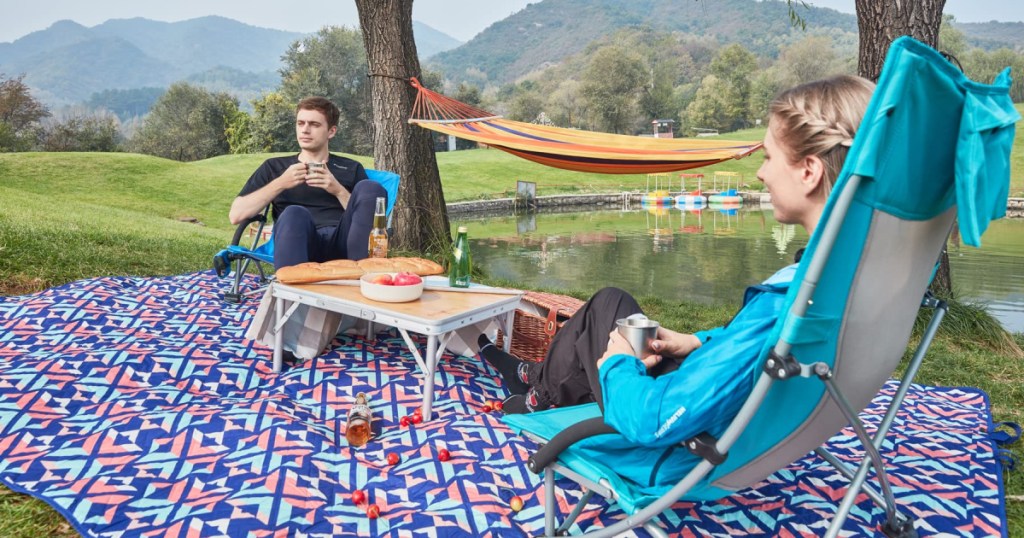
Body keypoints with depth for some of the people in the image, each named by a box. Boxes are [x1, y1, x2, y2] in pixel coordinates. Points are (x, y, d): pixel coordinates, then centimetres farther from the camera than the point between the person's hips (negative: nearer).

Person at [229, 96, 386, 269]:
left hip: (341, 244, 1)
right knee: (294, 213, -36)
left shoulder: (351, 169, 25)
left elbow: (368, 219, 12)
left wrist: (338, 191, -2)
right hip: (302, 245, -1)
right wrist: (280, 184, 2)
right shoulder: (274, 167, 24)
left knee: (370, 188, -25)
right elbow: (236, 215, 12)